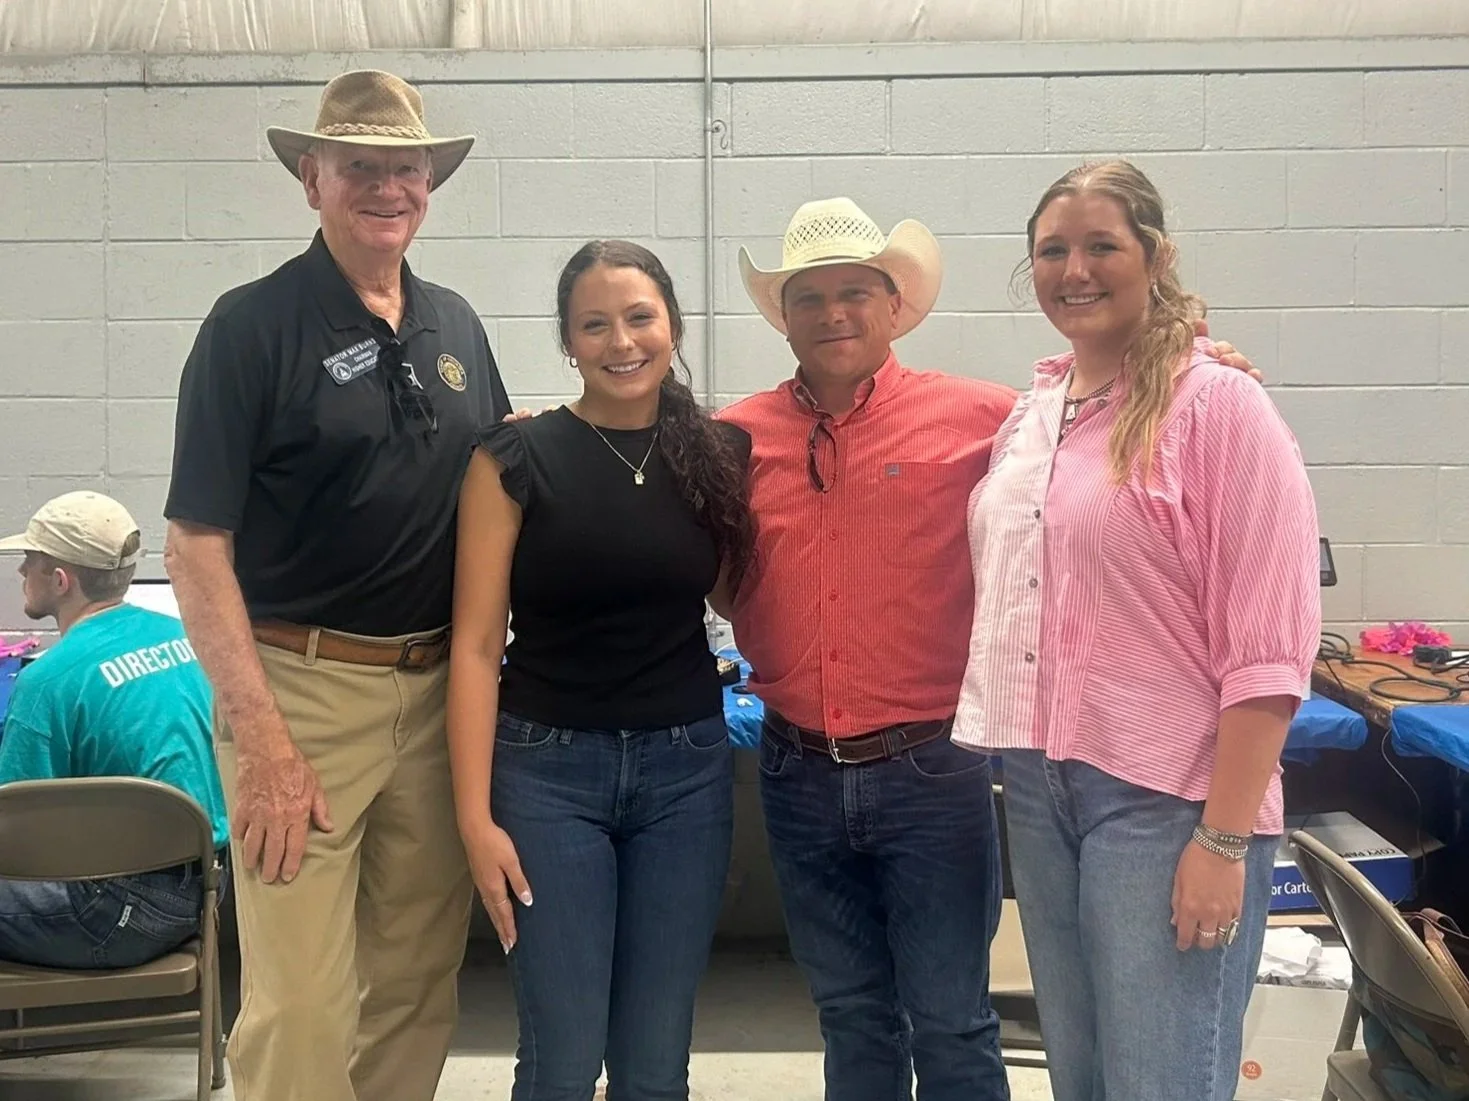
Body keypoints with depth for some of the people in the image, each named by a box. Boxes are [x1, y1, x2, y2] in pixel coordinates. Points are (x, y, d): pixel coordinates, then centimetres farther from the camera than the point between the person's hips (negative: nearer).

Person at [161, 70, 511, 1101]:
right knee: (301, 1004, -3)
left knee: (419, 986, 14)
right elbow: (197, 542, -11)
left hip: (437, 687, 5)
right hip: (304, 686, -5)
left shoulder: (456, 323, 9)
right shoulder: (253, 324, -7)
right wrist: (262, 738, -18)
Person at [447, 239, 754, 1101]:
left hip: (688, 766, 3)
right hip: (549, 767, -2)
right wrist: (475, 815, -11)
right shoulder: (517, 458, -5)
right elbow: (477, 644, -7)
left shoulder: (724, 453, 4)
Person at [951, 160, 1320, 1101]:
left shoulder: (1219, 405, -11)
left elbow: (1268, 649, -14)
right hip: (1037, 785, 7)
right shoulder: (1031, 412, 10)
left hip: (1168, 802, -6)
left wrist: (1225, 840, -16)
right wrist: (1011, 753, 10)